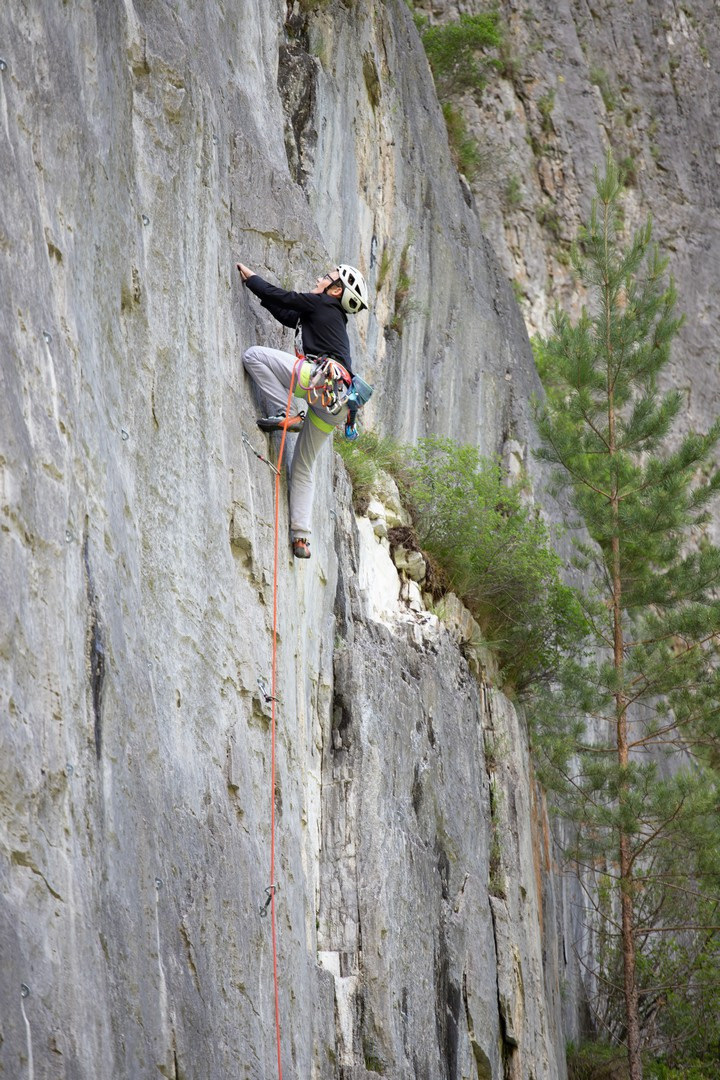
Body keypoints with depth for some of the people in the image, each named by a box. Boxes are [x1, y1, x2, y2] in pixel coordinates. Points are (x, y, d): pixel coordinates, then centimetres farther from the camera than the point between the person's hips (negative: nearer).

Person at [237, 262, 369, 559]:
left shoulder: (322, 304, 6)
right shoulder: (333, 317, 31)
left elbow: (282, 298, 3)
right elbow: (286, 315, 39)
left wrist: (250, 277, 18)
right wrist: (258, 288, 38)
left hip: (323, 380, -10)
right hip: (335, 403, 10)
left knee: (254, 355, -9)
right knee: (303, 467, 17)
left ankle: (286, 413, -14)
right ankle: (301, 537, 11)